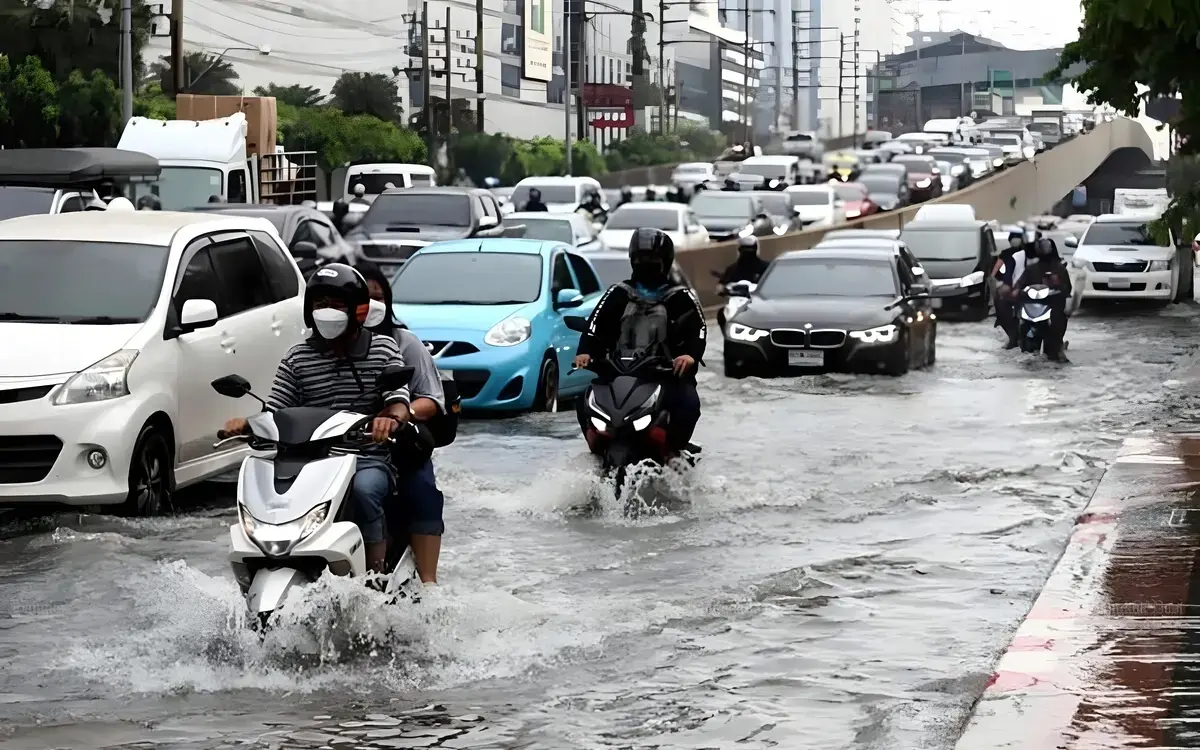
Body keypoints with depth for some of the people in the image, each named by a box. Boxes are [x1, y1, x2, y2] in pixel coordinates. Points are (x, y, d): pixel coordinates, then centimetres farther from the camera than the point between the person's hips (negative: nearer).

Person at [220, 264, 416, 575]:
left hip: (369, 458, -2)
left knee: (363, 490, -36)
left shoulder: (384, 349, 5)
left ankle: (377, 576, -27)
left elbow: (399, 400, -6)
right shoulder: (297, 358, 11)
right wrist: (247, 423, -17)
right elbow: (275, 411, 6)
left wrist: (391, 418, -31)